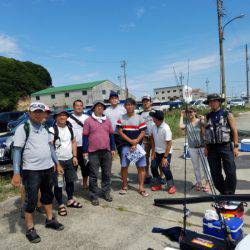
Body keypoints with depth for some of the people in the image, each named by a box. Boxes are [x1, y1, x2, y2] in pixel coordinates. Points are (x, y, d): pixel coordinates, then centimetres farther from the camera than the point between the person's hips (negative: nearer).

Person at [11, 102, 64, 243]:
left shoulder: (44, 129, 10)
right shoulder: (23, 128, -9)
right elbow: (17, 151, -12)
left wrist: (57, 163, 15)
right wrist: (16, 173, -18)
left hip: (48, 168, 6)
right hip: (31, 171, -6)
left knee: (48, 195, 19)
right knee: (31, 199, 4)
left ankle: (50, 220, 37)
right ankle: (30, 229, 20)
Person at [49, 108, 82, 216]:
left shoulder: (70, 128, 8)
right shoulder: (52, 129, -10)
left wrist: (74, 156, 7)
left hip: (69, 159, 6)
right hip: (58, 160, -6)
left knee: (70, 181, 16)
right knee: (58, 184, 2)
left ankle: (70, 200, 33)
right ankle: (60, 205, 15)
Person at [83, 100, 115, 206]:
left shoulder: (107, 120, 10)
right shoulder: (88, 121, -2)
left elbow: (111, 135, 13)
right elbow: (85, 136, -2)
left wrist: (113, 148, 11)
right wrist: (85, 151, -4)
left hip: (106, 151, 4)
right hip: (93, 152, -4)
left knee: (107, 173, 13)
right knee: (94, 175, 4)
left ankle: (106, 192, 29)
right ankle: (94, 196, 16)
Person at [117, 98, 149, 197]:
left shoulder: (139, 118, 2)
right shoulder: (122, 118, 5)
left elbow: (143, 132, -2)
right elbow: (120, 132, -1)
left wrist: (136, 143, -12)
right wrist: (130, 141, -13)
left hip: (138, 145, 0)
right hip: (126, 145, 1)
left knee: (141, 166, 0)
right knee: (124, 166, 4)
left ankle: (141, 188, 11)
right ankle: (124, 186, 21)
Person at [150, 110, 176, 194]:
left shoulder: (166, 128, -24)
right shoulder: (154, 127, -6)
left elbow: (169, 144, -21)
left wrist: (165, 157, -20)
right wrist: (153, 151, 4)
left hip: (166, 152, -6)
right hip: (157, 152, 6)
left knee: (165, 168, -9)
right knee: (153, 167, 5)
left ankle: (171, 186, 12)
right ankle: (157, 184, 25)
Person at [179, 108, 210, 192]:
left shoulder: (200, 121, -5)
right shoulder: (187, 123, 1)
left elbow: (204, 133, -10)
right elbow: (181, 126, -20)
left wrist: (203, 122, -19)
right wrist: (182, 116, -8)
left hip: (202, 146, -3)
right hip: (192, 148, 3)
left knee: (205, 165, 4)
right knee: (196, 166, 11)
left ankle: (207, 183, 16)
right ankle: (198, 182, 24)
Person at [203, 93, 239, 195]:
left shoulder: (227, 114, 1)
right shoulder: (208, 116, 10)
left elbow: (234, 131, 0)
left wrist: (236, 146, -5)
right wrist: (206, 147, 10)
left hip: (226, 146, -3)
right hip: (212, 148, 4)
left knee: (230, 172, -2)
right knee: (215, 173, 9)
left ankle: (229, 194, 15)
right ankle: (222, 192, 26)